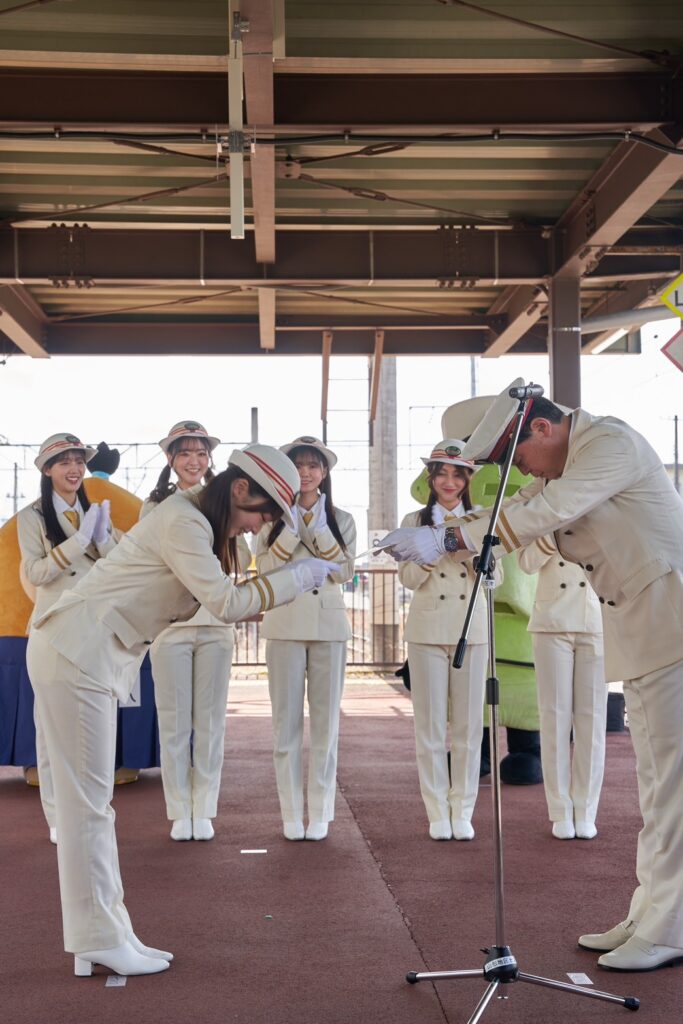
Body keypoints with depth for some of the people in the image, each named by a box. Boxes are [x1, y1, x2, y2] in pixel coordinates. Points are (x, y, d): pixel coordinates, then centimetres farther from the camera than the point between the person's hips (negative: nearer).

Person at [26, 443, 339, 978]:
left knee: (94, 801, 11)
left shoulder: (204, 526, 16)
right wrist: (297, 577, -10)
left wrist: (297, 584, 7)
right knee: (87, 801, -5)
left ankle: (106, 934, 16)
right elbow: (227, 602, -20)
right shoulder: (184, 521, -16)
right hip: (75, 652, -11)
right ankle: (99, 939, 3)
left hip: (93, 658, 11)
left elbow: (223, 601, 13)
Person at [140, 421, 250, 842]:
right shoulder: (156, 506, 5)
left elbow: (242, 560, 2)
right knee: (174, 721, 2)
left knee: (210, 720, 4)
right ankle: (179, 812, 12)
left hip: (215, 621, 1)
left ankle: (204, 811, 13)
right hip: (169, 621, -1)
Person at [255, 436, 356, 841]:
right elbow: (266, 569, -5)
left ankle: (320, 812, 11)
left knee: (326, 721, 3)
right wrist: (292, 526, -12)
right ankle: (292, 814, 9)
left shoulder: (341, 519, 8)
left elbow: (344, 571, -2)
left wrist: (318, 527, -10)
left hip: (329, 625, 1)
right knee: (287, 721, 1)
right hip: (285, 625, -1)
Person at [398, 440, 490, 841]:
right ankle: (438, 812, 11)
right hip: (428, 630, 0)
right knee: (431, 726, 2)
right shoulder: (415, 521, 6)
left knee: (469, 725, 3)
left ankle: (463, 812, 12)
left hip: (472, 630, 1)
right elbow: (408, 579, -1)